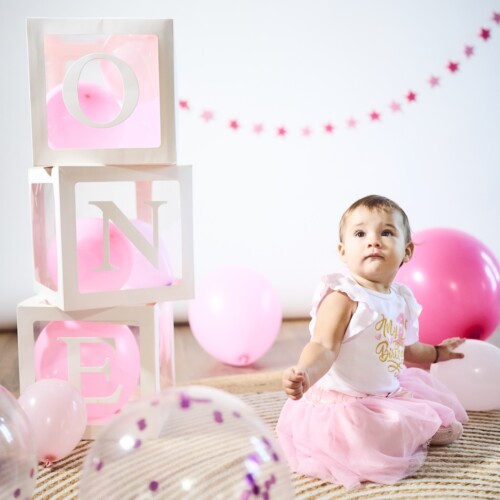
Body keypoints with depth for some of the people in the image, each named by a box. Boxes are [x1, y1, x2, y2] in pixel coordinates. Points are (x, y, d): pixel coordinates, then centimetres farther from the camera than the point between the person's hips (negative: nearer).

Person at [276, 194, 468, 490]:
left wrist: (435, 353, 38)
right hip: (344, 403, -8)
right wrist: (306, 373, -52)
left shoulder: (401, 299, 5)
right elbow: (324, 347, -32)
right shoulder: (343, 297, -21)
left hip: (390, 393, 9)